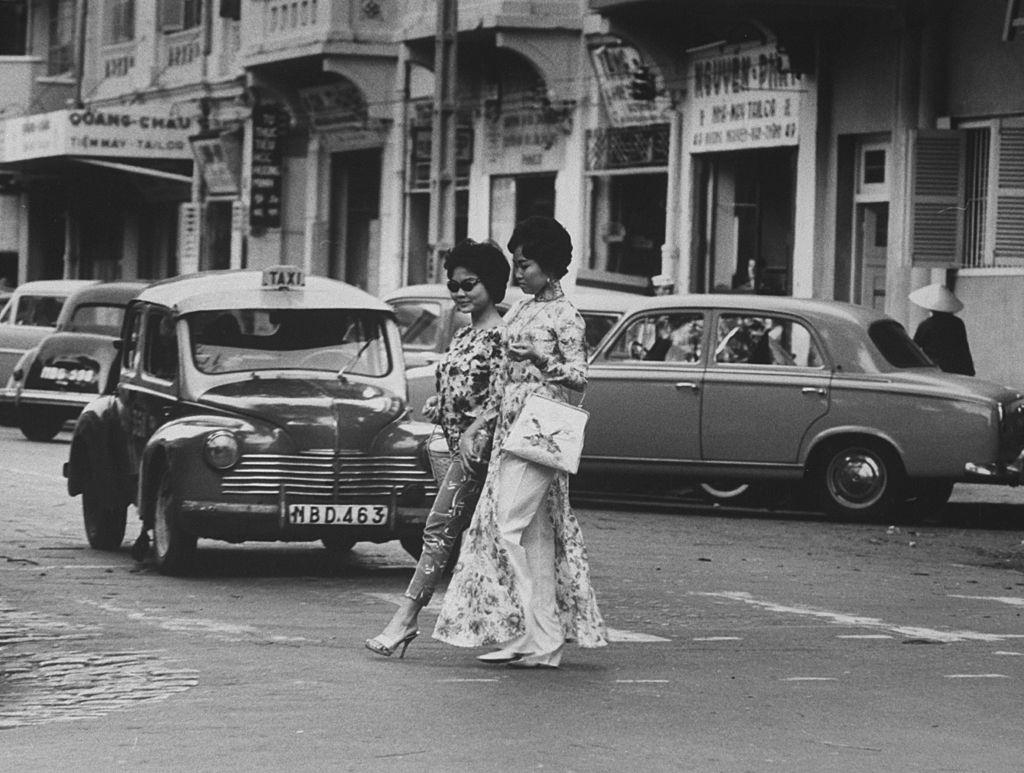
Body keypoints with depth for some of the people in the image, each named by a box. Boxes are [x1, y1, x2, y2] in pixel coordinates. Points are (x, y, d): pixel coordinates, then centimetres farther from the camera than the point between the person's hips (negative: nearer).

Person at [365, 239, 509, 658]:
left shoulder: (499, 336, -11)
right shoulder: (463, 335, 17)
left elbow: (499, 397, -17)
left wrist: (475, 435, -24)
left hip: (478, 443, -9)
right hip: (459, 444, 9)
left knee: (440, 528, -11)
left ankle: (405, 618, -13)